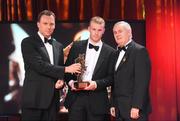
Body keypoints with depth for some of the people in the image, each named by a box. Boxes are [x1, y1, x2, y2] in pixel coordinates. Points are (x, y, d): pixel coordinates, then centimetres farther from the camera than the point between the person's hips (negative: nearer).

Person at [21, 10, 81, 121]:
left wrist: (61, 80, -4)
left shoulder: (59, 46, 15)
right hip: (34, 98, -5)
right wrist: (66, 69, -15)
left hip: (52, 99, 5)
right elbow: (39, 65, -16)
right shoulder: (28, 42, -4)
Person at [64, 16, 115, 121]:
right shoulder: (77, 46, 8)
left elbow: (111, 77, 1)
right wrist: (70, 81, -9)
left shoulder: (110, 52, 4)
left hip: (97, 100, -1)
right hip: (76, 97, 1)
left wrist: (97, 84, -14)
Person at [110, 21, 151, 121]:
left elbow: (142, 81, -16)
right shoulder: (117, 53, 16)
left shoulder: (140, 51, -8)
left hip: (134, 109, -7)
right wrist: (113, 105, 10)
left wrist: (136, 106, -21)